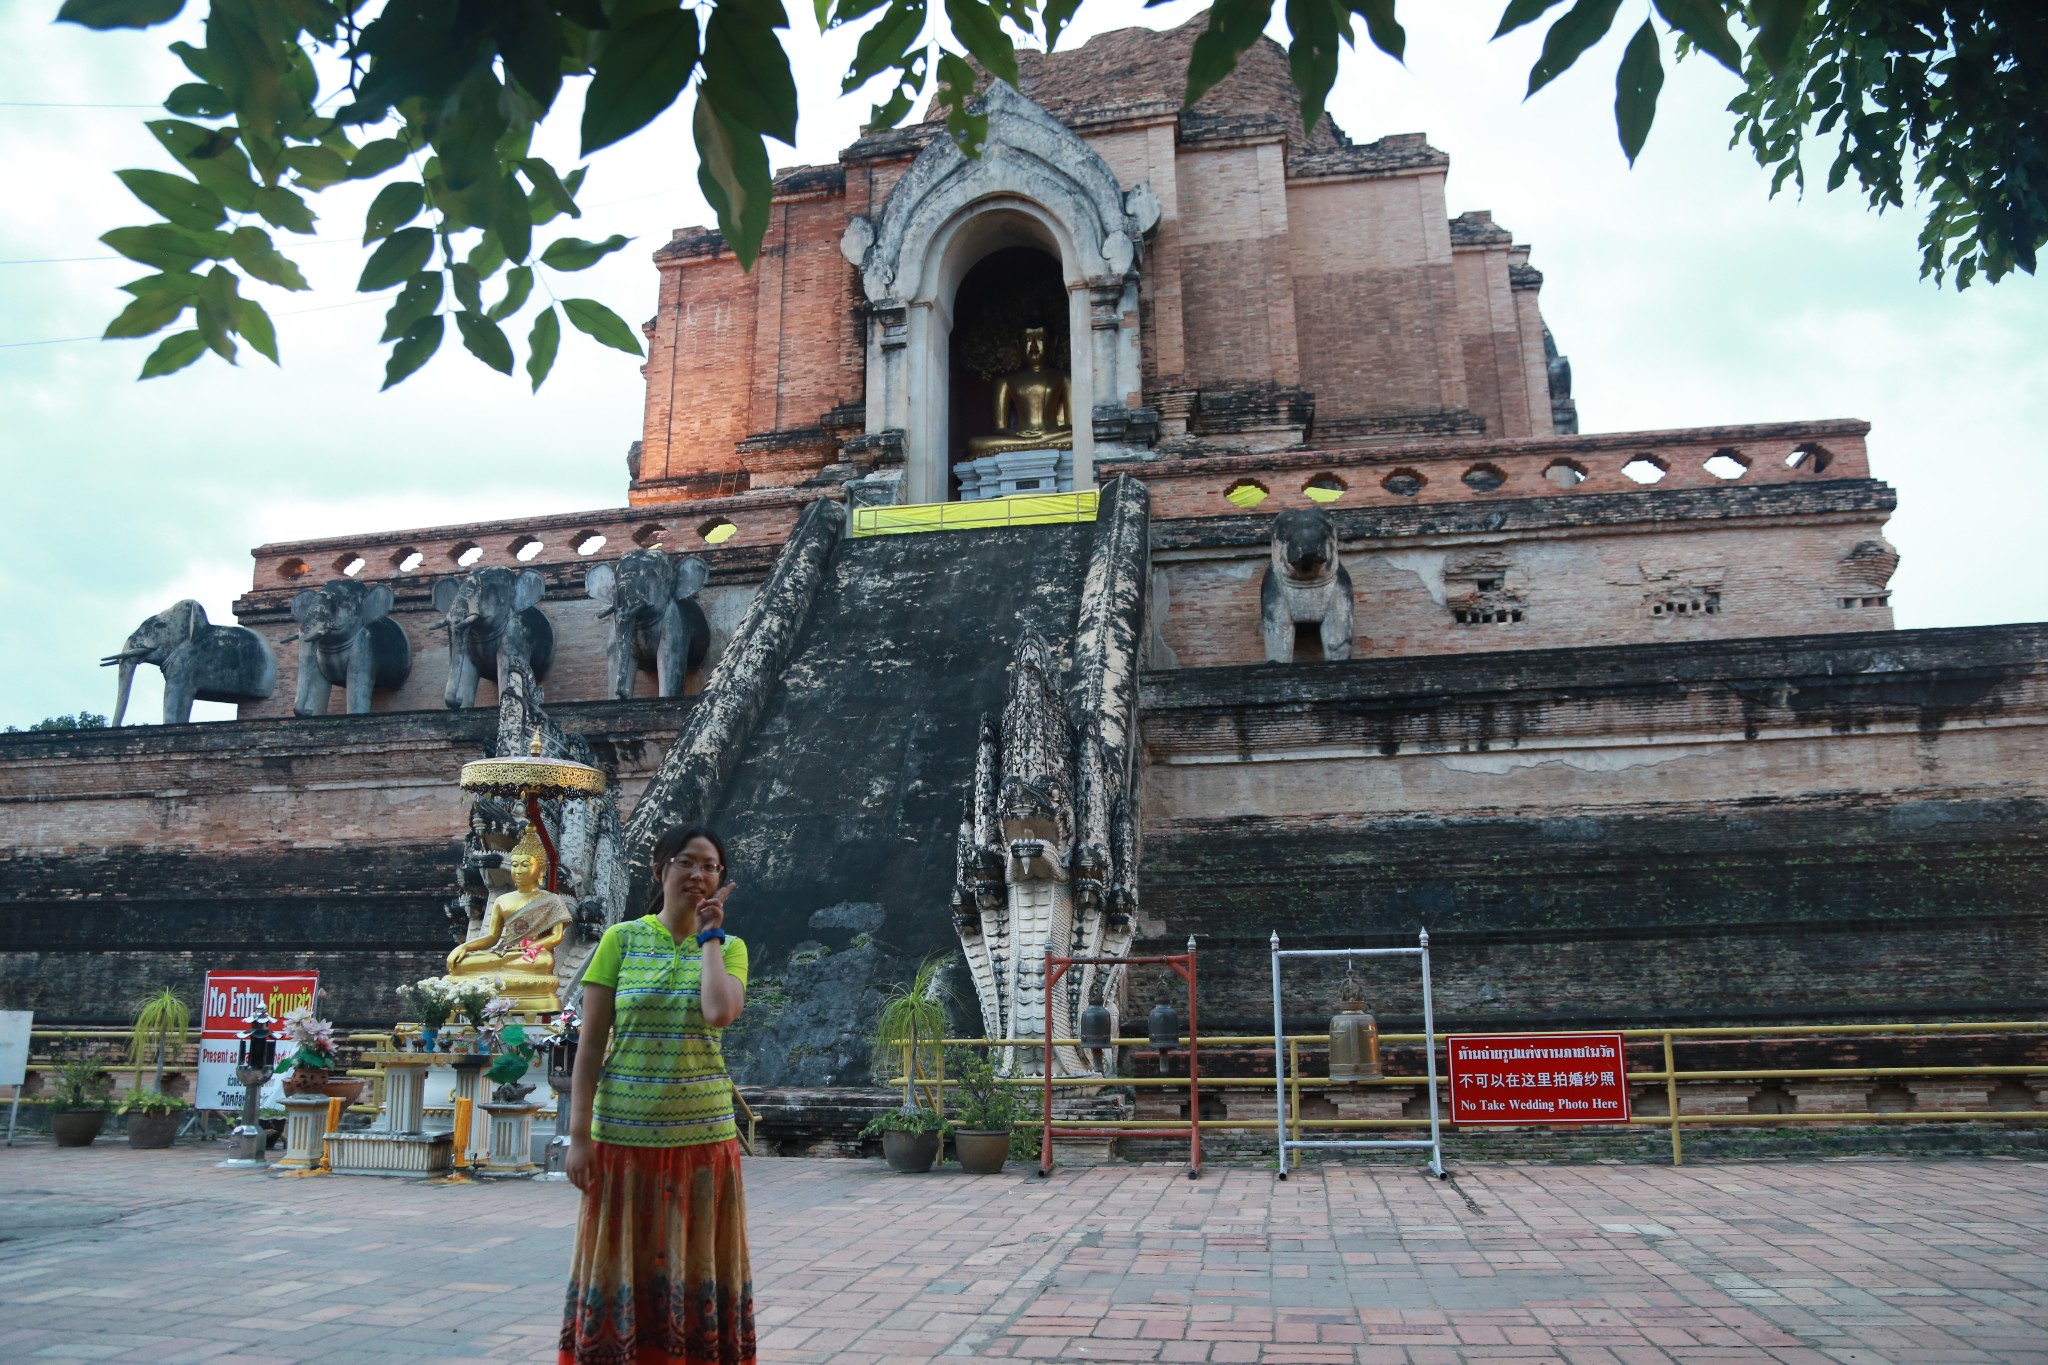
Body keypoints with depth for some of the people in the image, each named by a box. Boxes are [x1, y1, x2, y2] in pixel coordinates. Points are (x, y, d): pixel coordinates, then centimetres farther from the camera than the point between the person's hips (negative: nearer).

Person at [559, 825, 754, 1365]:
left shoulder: (729, 947, 4)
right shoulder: (622, 939, 0)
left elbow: (720, 1013, -17)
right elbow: (590, 1044, -2)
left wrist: (709, 935, -7)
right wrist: (579, 1134, -7)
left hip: (704, 1135, 1)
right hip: (624, 1134, -1)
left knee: (696, 1271, 8)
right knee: (623, 1272, 8)